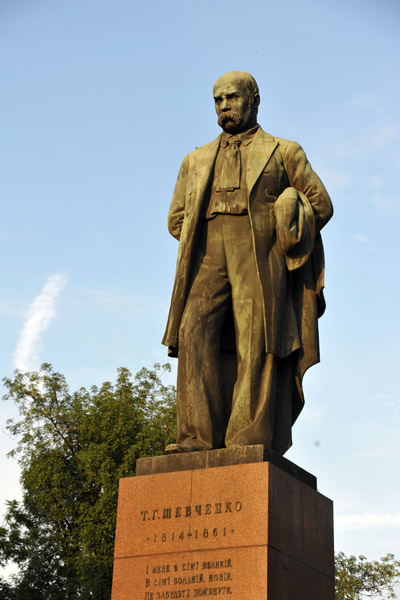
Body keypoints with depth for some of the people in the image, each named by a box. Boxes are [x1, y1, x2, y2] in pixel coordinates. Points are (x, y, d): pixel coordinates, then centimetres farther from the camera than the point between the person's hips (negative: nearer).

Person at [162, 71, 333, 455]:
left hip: (260, 261, -3)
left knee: (256, 344, -14)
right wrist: (213, 246, 12)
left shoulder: (284, 153, 16)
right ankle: (198, 437, -23)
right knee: (195, 333, -18)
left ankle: (249, 442, -19)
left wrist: (282, 245, 6)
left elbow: (321, 205, 13)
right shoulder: (197, 161, 26)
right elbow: (176, 219, 26)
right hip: (208, 260, 3)